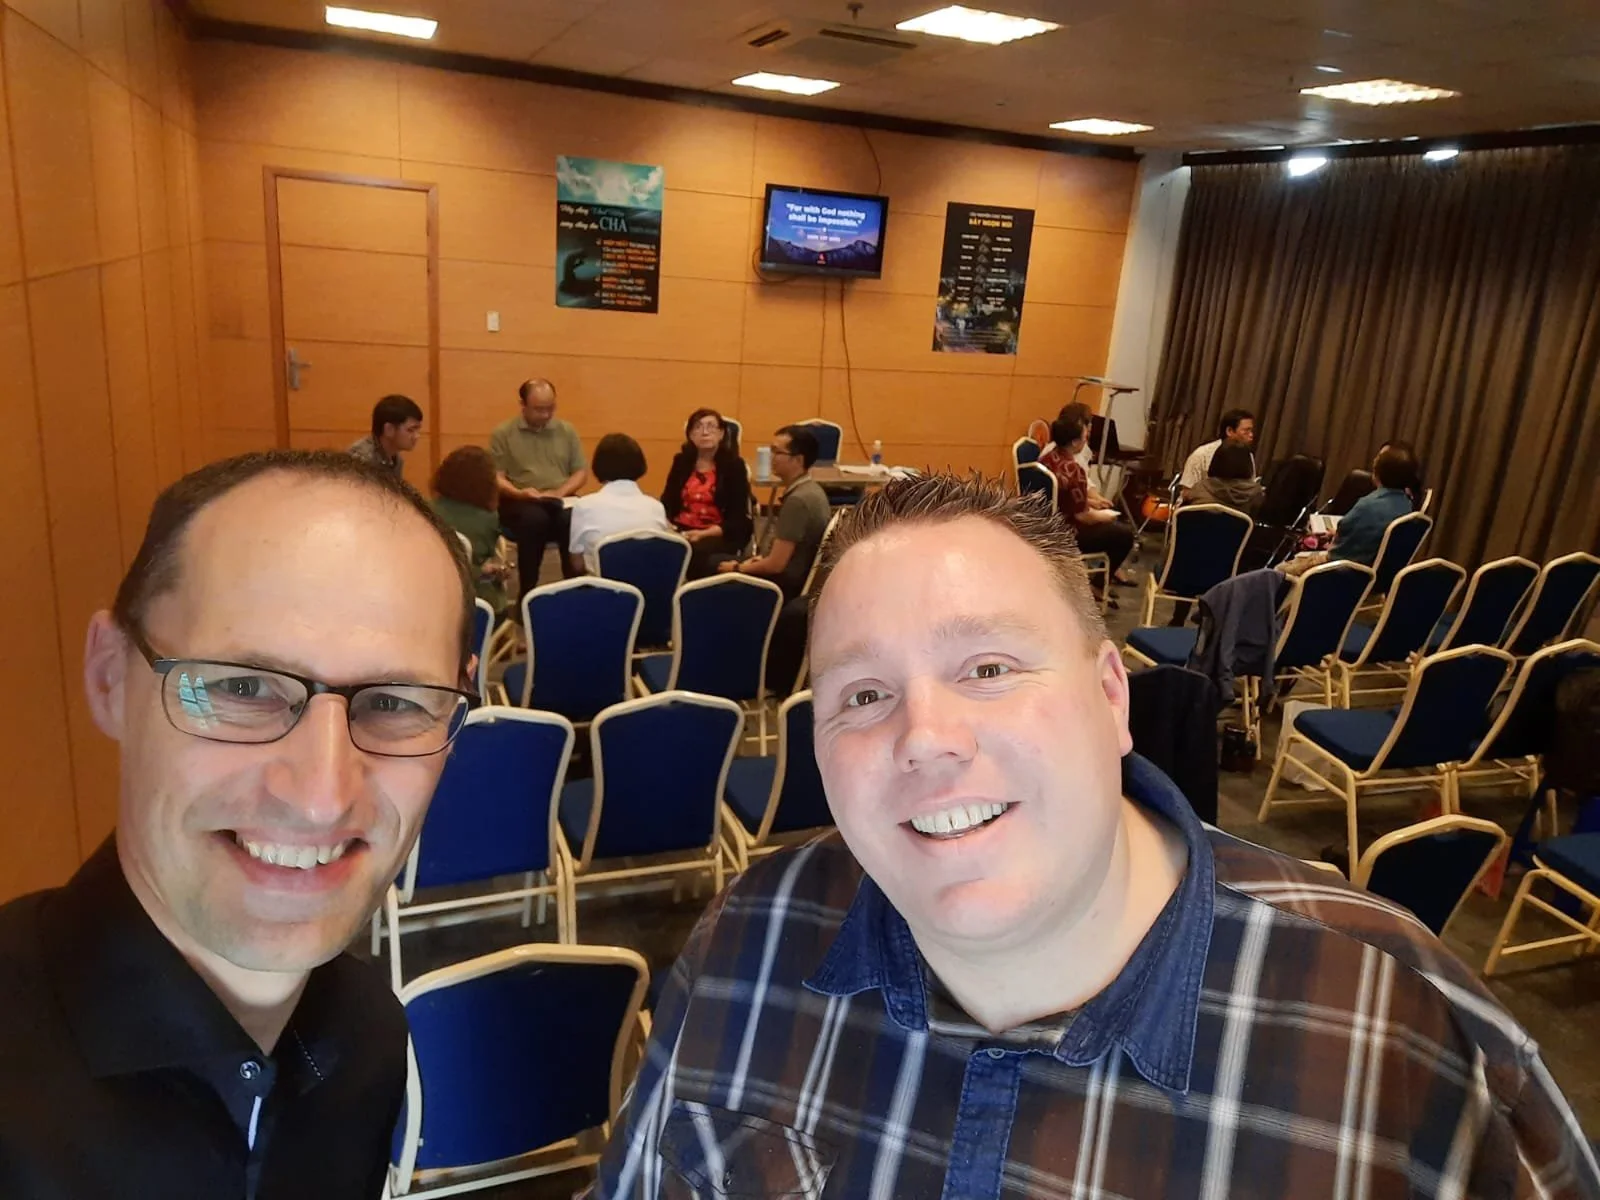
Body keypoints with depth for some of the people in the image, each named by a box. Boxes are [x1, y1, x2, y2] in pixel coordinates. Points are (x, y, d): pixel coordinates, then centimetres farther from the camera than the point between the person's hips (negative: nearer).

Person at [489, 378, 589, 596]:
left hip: (561, 500, 2)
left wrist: (560, 492, -8)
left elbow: (581, 472, 11)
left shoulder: (567, 431, 15)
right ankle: (528, 593, -28)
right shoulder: (503, 433, 6)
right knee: (535, 519, -38)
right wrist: (519, 493, -19)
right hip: (520, 502, -2)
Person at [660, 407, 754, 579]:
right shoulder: (682, 461, 12)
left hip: (721, 535, -3)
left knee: (694, 553, -35)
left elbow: (738, 518, -6)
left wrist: (705, 534, -19)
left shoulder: (734, 464, 0)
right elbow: (667, 502, 11)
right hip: (681, 530, 3)